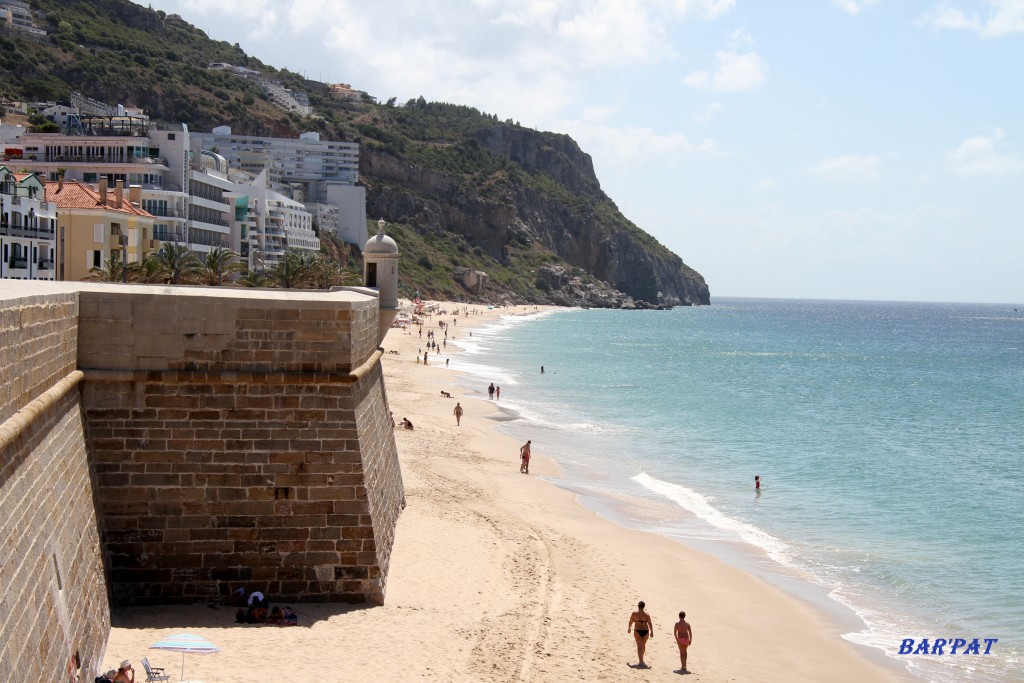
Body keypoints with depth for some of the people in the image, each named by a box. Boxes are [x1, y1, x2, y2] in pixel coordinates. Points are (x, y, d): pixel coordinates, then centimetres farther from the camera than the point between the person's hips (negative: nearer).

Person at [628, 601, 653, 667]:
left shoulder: (634, 614, -7)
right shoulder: (646, 614, -4)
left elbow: (630, 622, 2)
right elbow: (650, 624, -4)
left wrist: (628, 628, 20)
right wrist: (651, 632, 6)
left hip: (637, 631, -2)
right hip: (645, 631, 2)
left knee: (639, 646, -3)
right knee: (643, 645, 23)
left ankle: (641, 661, -16)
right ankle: (641, 658, 41)